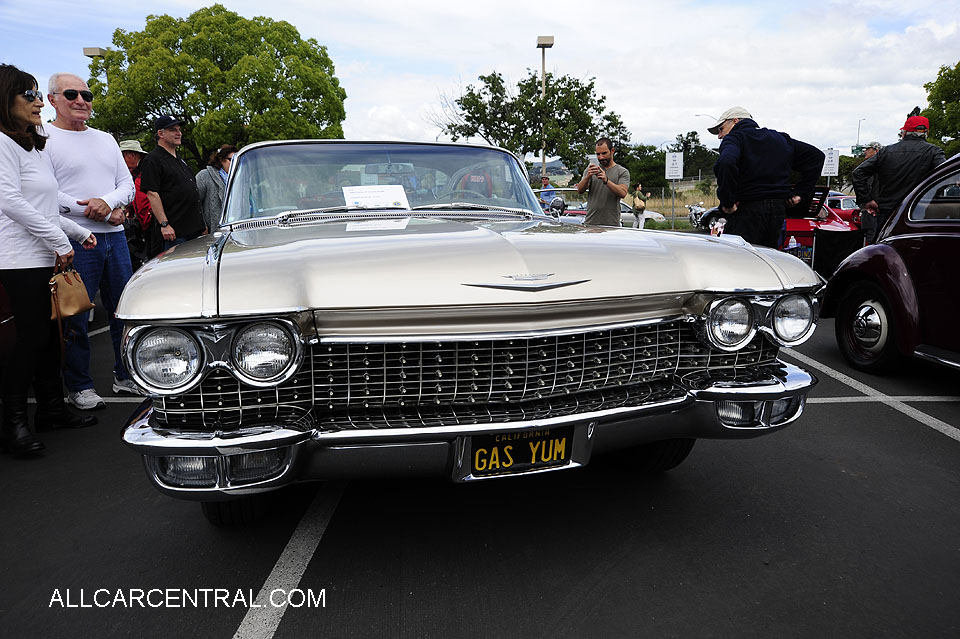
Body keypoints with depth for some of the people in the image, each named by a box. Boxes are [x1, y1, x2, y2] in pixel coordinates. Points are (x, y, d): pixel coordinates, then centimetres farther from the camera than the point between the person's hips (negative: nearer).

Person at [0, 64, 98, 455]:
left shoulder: (34, 147, 20)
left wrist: (79, 233, 22)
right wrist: (60, 242, -16)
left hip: (46, 259, 9)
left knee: (47, 335, 11)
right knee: (32, 336, -8)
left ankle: (51, 408, 19)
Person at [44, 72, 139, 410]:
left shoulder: (106, 139, 19)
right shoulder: (44, 140, -2)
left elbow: (127, 185, 12)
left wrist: (107, 202, -10)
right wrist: (99, 213, -13)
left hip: (115, 236, 6)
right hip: (76, 240, -6)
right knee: (76, 317, 0)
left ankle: (126, 376, 22)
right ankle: (79, 386, 12)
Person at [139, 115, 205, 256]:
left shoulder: (179, 160, 23)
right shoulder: (153, 160, -5)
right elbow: (152, 194, -14)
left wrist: (201, 224, 21)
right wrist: (164, 224, -21)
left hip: (193, 229, 9)